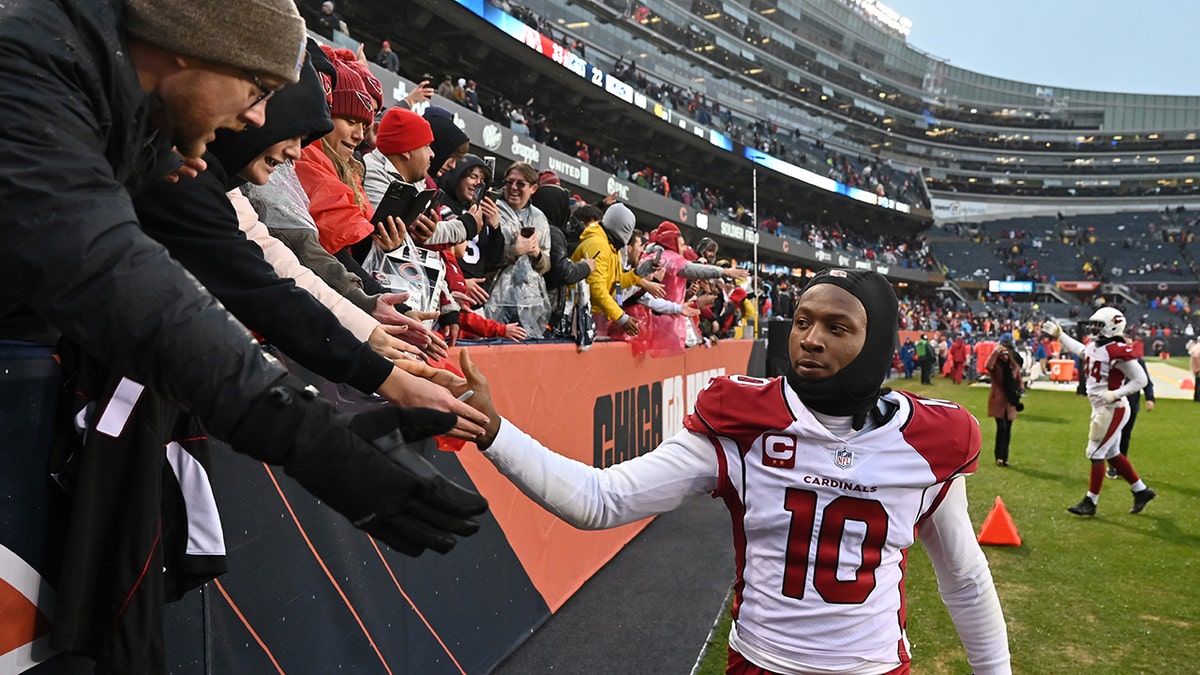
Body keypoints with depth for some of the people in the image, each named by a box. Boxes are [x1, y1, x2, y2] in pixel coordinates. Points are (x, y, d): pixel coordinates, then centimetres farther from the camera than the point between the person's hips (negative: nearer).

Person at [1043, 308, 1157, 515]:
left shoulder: (1118, 352, -22)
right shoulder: (1094, 346, 5)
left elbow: (1140, 379, -19)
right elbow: (1080, 350, 29)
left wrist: (1116, 394, -26)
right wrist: (1059, 335, 31)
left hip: (1112, 410, -9)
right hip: (1101, 409, 9)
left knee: (1096, 454, -2)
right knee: (1112, 454, 18)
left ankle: (1090, 502, 9)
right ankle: (1141, 491, 32)